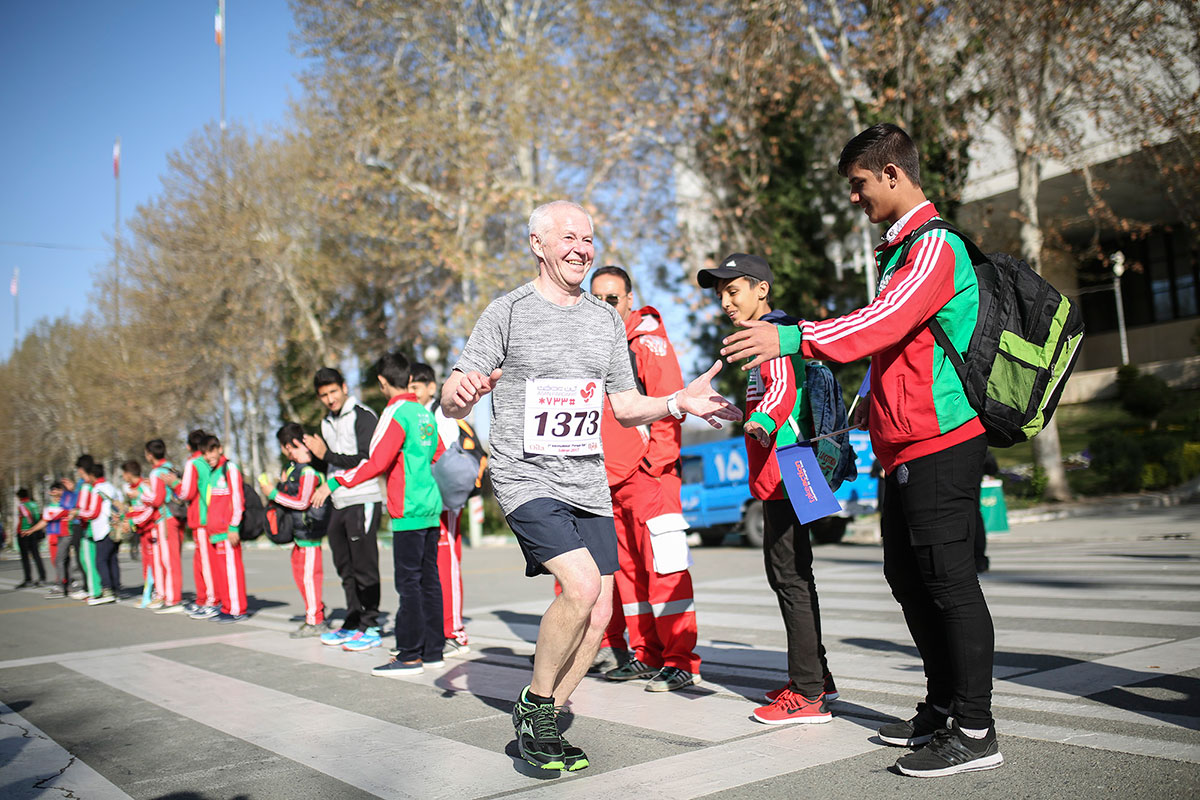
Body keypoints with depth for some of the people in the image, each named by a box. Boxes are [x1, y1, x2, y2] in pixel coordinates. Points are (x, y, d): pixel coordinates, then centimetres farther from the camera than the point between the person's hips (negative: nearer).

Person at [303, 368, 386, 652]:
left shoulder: (363, 416, -6)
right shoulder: (327, 423, 19)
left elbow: (365, 460, -15)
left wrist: (326, 454, -17)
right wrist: (311, 457, 5)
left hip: (363, 501, -8)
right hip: (338, 503, 8)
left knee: (364, 566, -6)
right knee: (346, 568, 11)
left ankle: (370, 627, -2)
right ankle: (353, 623, 20)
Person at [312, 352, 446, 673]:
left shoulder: (395, 414, -11)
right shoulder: (425, 414, 14)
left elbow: (376, 462, -20)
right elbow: (440, 457, 23)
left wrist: (334, 483, -16)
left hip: (408, 513, -8)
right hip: (431, 508, 8)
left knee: (409, 582, -5)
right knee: (429, 580, 11)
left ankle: (410, 656, -2)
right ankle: (433, 651, 16)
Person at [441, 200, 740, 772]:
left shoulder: (607, 320, 12)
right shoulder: (507, 313, -4)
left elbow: (625, 406, 18)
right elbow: (452, 405, -7)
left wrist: (678, 402, 0)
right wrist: (461, 393, -31)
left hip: (589, 484, 6)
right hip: (527, 478, -6)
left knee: (599, 615, 2)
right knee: (582, 585, -23)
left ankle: (540, 725, 21)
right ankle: (534, 704, 1)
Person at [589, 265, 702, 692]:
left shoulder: (648, 340, -5)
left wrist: (656, 462, -16)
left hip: (649, 473, -8)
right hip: (609, 478, 8)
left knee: (663, 565, -8)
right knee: (628, 568, 10)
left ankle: (681, 660, -2)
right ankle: (646, 655, 19)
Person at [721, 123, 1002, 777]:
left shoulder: (935, 246, -12)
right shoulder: (901, 249, 21)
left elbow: (884, 321, -27)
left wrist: (791, 338, -34)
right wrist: (871, 402, 24)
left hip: (939, 444, -10)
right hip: (904, 447, 11)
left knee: (949, 581, -6)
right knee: (908, 577, 15)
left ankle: (975, 733, 3)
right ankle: (943, 707, 28)